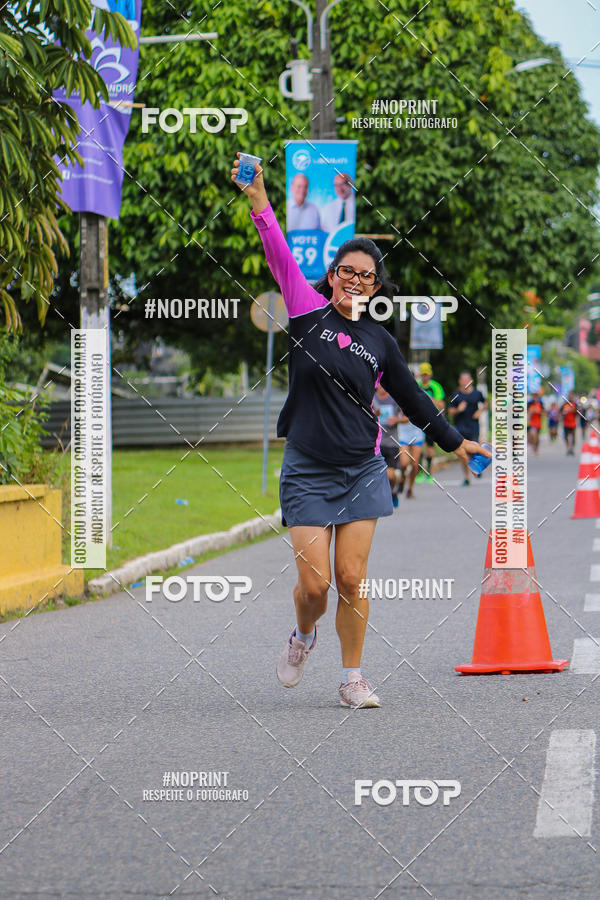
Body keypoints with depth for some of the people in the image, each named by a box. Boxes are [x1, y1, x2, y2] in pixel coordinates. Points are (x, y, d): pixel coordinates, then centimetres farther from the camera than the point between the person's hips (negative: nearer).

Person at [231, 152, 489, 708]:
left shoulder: (380, 342, 7)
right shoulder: (308, 311, 1)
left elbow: (412, 399, 19)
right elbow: (279, 254, -11)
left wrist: (454, 442, 24)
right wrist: (259, 201, -23)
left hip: (361, 470, 2)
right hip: (306, 472, -2)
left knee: (351, 579, -2)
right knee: (314, 583, -6)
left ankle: (352, 678, 10)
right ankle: (302, 638, 27)